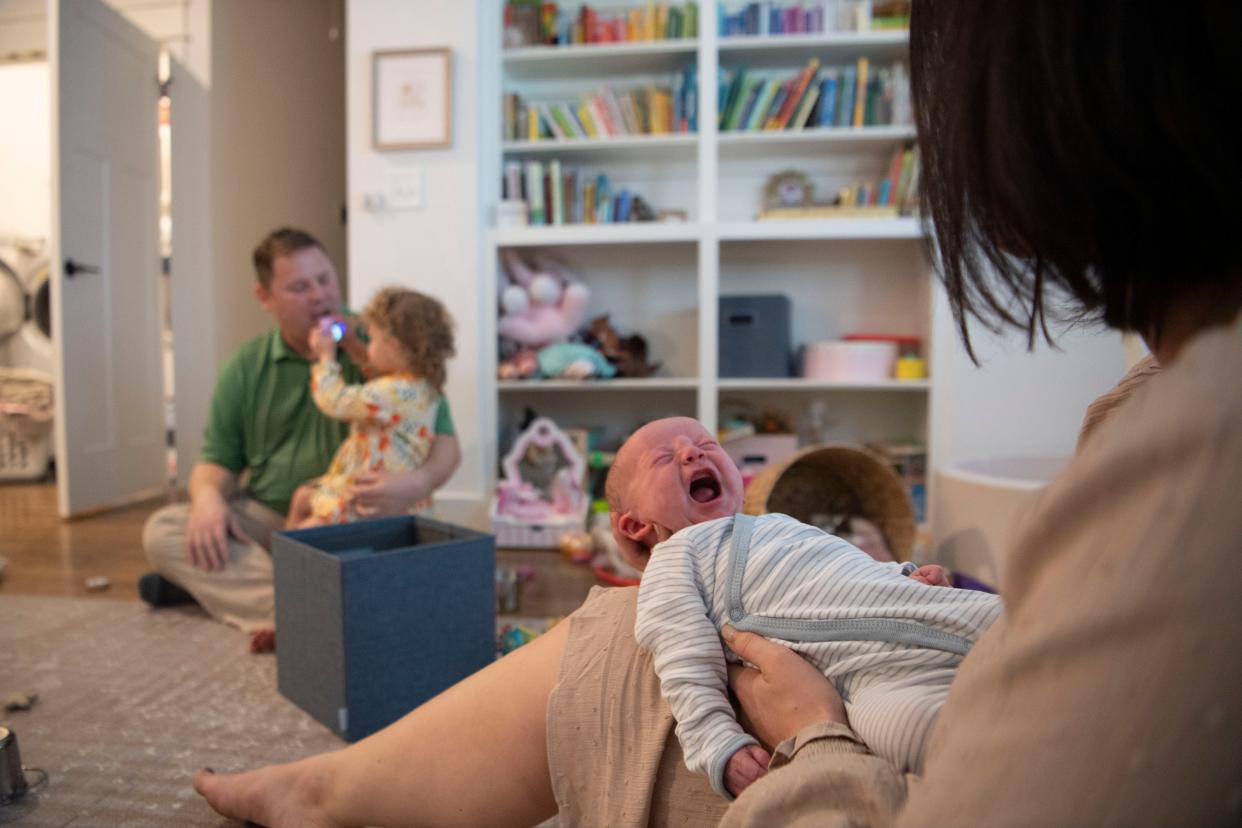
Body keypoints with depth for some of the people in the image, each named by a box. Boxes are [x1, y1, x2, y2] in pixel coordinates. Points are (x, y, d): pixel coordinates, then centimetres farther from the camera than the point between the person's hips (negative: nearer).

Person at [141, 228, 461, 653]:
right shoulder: (247, 367, 7)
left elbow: (445, 444, -8)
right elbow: (219, 460, 13)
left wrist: (417, 484, -31)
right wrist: (208, 495, -13)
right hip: (265, 518, 4)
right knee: (163, 531, -17)